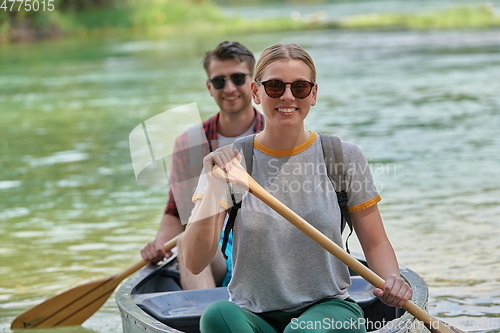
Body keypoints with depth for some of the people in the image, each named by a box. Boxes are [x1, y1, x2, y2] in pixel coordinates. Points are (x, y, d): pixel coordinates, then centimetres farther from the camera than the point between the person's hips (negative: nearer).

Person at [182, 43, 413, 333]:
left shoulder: (344, 157, 2)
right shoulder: (230, 162, -1)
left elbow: (375, 244, 8)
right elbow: (195, 263, -9)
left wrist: (392, 279, -13)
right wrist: (214, 188, -21)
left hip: (327, 309, -1)